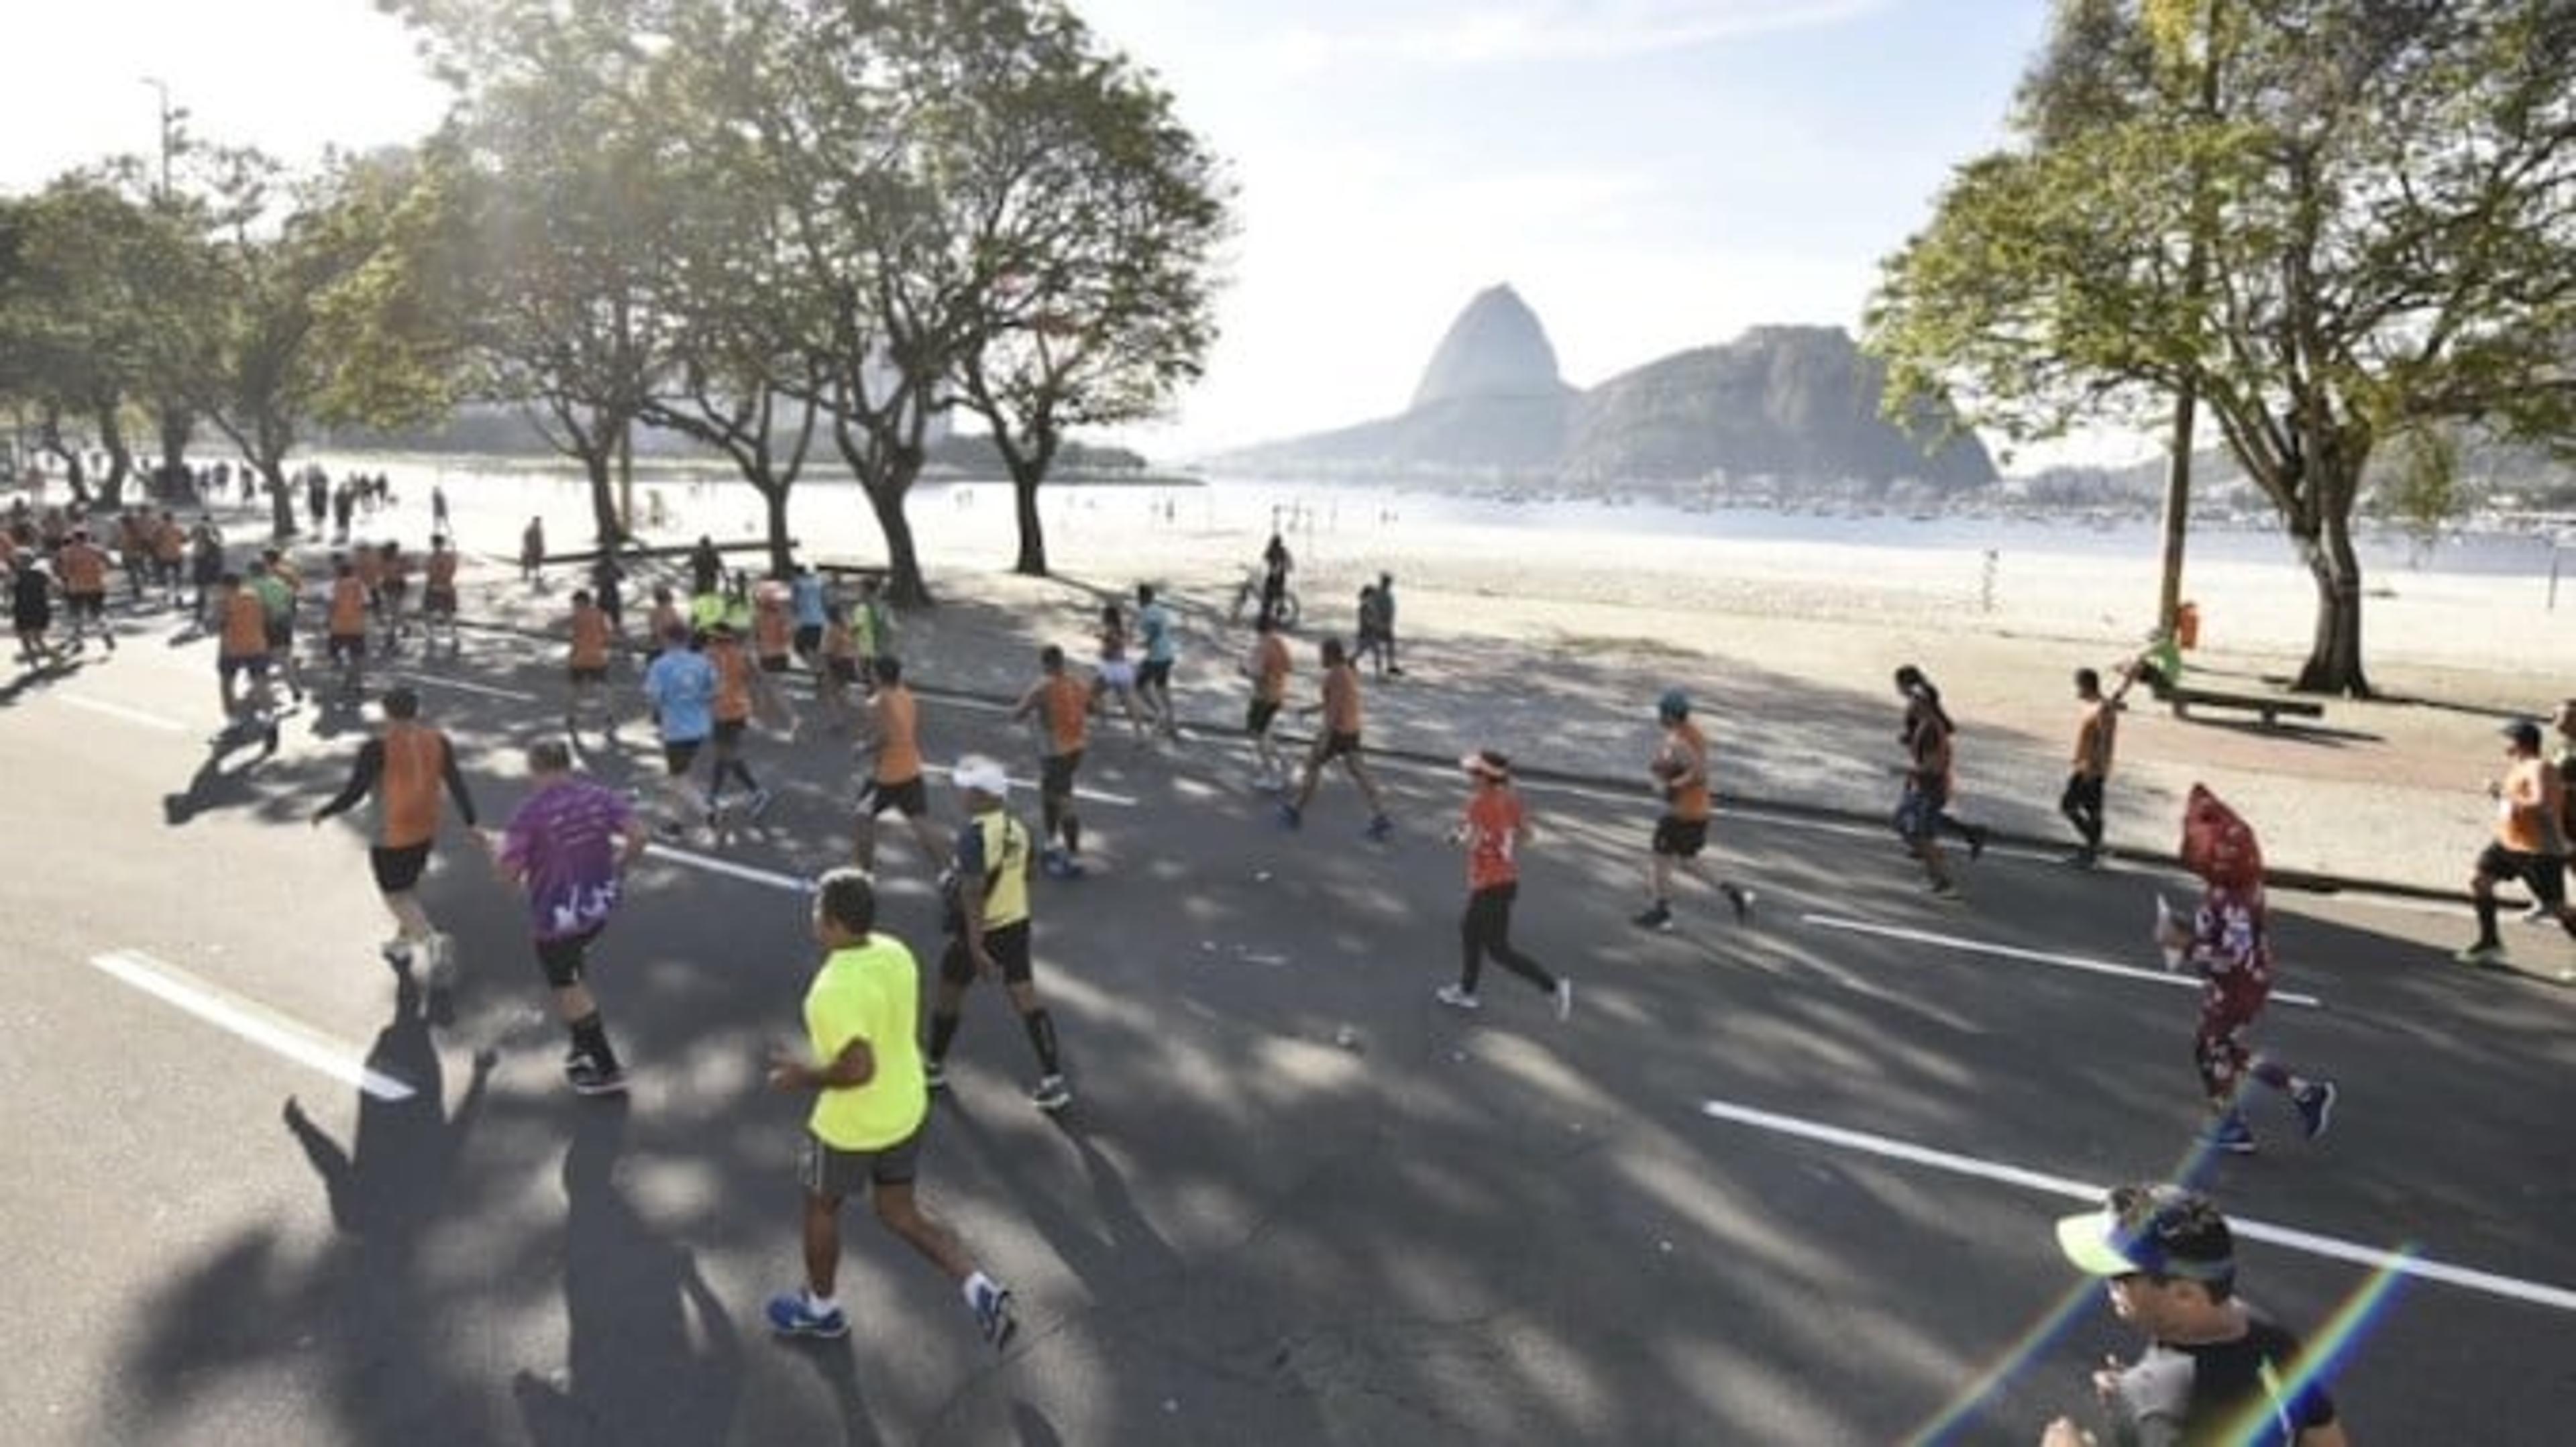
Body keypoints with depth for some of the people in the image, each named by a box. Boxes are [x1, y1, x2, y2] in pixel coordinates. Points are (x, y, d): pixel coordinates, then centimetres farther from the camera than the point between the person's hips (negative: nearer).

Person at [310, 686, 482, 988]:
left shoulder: (377, 747, -17)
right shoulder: (438, 741, -3)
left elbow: (353, 793, -14)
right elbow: (457, 784, -1)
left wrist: (324, 813, 3)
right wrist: (471, 824, 6)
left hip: (392, 836, -5)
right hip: (427, 831, 6)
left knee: (397, 897, 7)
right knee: (408, 885, 26)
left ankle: (434, 941, -15)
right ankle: (403, 945, 38)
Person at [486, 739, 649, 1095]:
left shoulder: (530, 811, -17)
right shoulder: (601, 797, -2)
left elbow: (508, 871, -17)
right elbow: (639, 835, -11)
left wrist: (495, 848, 4)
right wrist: (618, 867, 6)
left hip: (558, 914, -6)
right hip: (603, 902, 6)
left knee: (568, 988, 11)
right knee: (575, 966, 29)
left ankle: (607, 1069, 14)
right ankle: (584, 1044, 35)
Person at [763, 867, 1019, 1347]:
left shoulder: (834, 989, -31)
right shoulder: (895, 953, -6)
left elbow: (858, 1069, -36)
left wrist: (805, 1078, -18)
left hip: (852, 1127, -7)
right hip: (907, 1110, 7)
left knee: (821, 1208, 21)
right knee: (900, 1215, 20)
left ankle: (820, 1308, 44)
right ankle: (981, 1290, 8)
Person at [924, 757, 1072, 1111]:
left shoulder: (974, 834, -22)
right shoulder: (1016, 828, 2)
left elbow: (973, 894, -25)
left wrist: (975, 948, -24)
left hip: (982, 930, -7)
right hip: (1016, 923, 7)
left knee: (948, 995, 15)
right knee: (1026, 998, 8)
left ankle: (934, 1068, 33)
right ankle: (1054, 1080, 5)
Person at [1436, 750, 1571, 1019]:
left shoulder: (1480, 802, -21)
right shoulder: (1511, 797, 2)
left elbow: (1473, 843, -23)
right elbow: (1525, 834, 10)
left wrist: (1460, 835, -5)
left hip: (1490, 884, -9)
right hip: (1509, 878, 9)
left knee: (1498, 950, -1)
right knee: (1469, 930, 25)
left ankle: (1554, 987, -6)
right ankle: (1465, 992, 37)